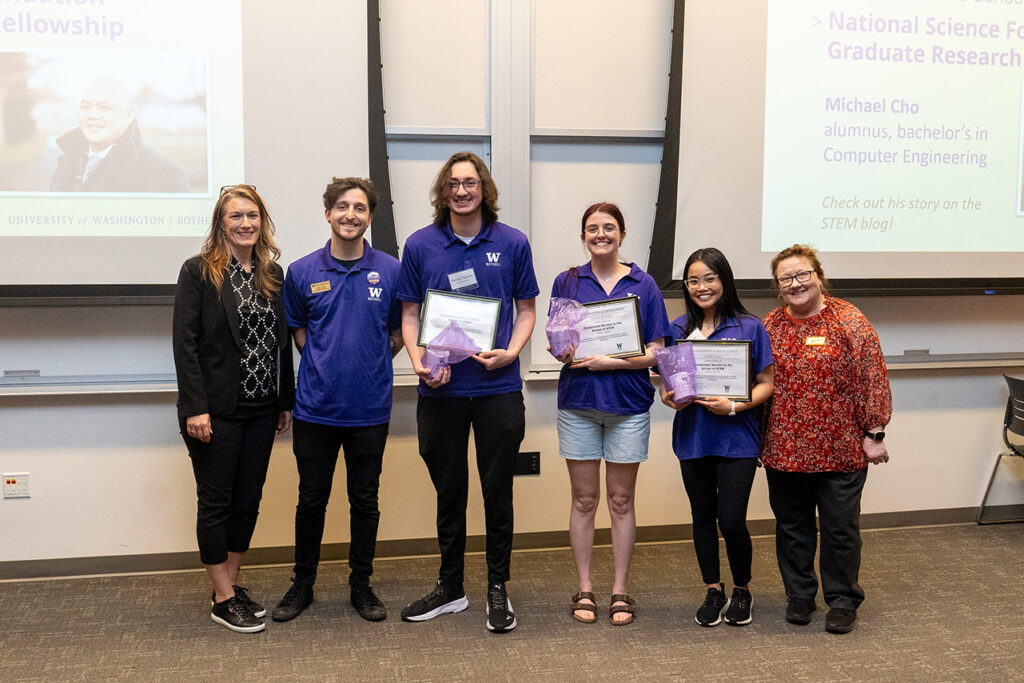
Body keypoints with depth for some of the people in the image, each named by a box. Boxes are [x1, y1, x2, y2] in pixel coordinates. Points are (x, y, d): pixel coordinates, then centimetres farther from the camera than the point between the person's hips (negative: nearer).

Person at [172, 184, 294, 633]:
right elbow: (185, 342, -10)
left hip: (261, 410, 5)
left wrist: (287, 401, 10)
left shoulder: (272, 273, 9)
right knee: (216, 502, 3)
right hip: (216, 410, -5)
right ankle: (223, 599, 14)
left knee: (248, 499, 11)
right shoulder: (198, 271, -6)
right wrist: (195, 407, -16)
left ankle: (231, 584, 26)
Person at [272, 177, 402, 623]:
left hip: (370, 408, 0)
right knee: (311, 499, 10)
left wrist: (369, 365, 5)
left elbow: (399, 332, 10)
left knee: (365, 500, 10)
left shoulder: (390, 271, -1)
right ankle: (303, 584, 26)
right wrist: (325, 364, 7)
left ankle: (361, 584, 25)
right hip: (316, 406, 0)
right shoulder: (302, 272, 0)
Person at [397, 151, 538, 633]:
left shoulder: (512, 243, 1)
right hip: (441, 390, 1)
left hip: (498, 387, -1)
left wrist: (510, 352, -11)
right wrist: (419, 361, -10)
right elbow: (410, 314, 7)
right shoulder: (420, 245, 2)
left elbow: (526, 309, 7)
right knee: (449, 491, 12)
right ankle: (450, 588, 26)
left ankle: (498, 589, 20)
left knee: (497, 490, 6)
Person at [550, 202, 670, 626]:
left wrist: (612, 362, -17)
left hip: (628, 403, -1)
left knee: (621, 500, 6)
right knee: (583, 499, 6)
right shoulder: (567, 283, 6)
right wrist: (565, 354, -13)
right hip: (578, 402, 1)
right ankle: (585, 590, 17)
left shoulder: (643, 286, 1)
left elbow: (655, 352, -3)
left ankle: (620, 591, 17)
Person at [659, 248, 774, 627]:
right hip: (692, 436, 4)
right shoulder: (679, 329, 7)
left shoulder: (749, 328, -3)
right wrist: (668, 396, -8)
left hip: (736, 437, -4)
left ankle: (742, 590, 19)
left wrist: (734, 406, -18)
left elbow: (766, 383, -3)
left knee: (731, 520, -5)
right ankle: (713, 592, 27)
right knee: (703, 517, 12)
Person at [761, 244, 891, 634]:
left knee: (840, 527, 6)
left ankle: (842, 600, 21)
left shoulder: (849, 321, -5)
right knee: (792, 526, 13)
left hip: (841, 450, -3)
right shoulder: (768, 327, 6)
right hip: (784, 449, 3)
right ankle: (799, 595, 29)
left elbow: (873, 380, -5)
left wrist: (874, 434, -7)